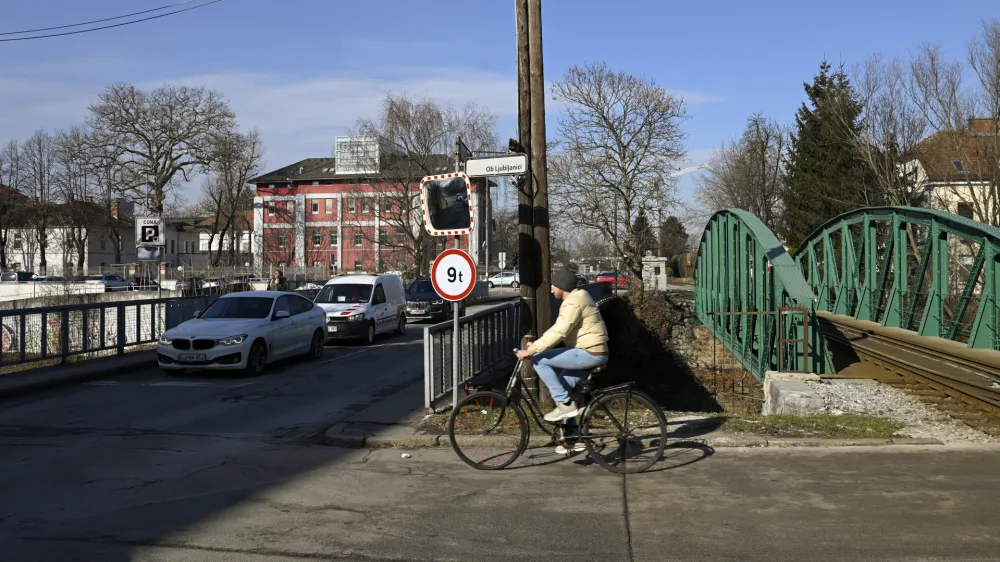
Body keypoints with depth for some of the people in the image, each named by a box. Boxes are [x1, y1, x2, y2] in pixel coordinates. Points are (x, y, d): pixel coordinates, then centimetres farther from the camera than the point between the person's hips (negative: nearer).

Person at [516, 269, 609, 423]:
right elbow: (558, 330, 19)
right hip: (595, 353, 10)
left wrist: (530, 351, -23)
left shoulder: (573, 303, -16)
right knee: (561, 385, 15)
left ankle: (565, 404, -8)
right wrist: (535, 345, 13)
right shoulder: (578, 296, 17)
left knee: (539, 360, -10)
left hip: (589, 353, -10)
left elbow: (557, 332, -25)